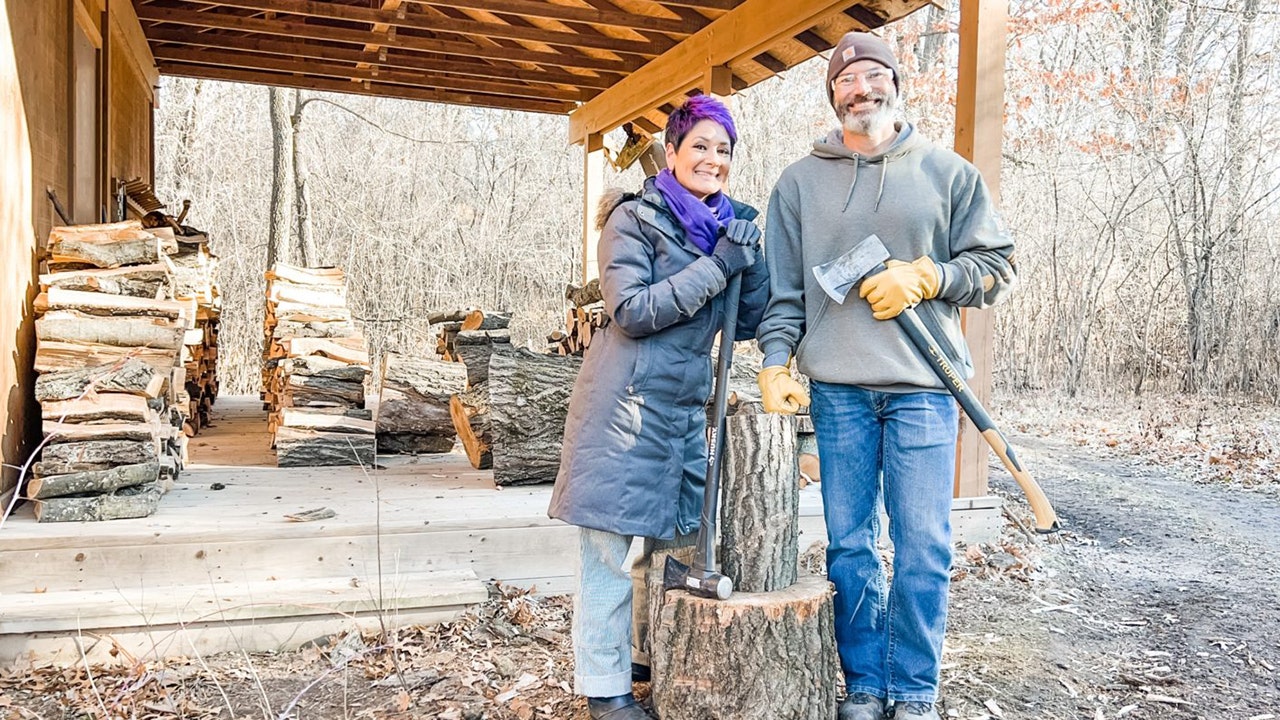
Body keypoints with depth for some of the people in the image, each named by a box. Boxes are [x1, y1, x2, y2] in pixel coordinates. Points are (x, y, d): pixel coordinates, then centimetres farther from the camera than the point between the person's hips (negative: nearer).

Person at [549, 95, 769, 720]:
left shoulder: (726, 224, 12)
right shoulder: (634, 218, -7)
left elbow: (747, 324, 10)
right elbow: (630, 311, -17)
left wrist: (750, 263, -7)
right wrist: (715, 267, -19)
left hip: (686, 405, 7)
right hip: (626, 403, -7)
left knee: (673, 537, 16)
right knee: (613, 545, -3)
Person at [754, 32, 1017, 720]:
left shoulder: (948, 173, 9)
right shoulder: (799, 182, 11)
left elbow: (997, 265, 8)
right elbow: (782, 288, 10)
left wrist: (923, 277, -8)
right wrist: (774, 364, -1)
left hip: (924, 385, -1)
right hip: (836, 387, 1)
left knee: (923, 547, 0)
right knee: (848, 545, 6)